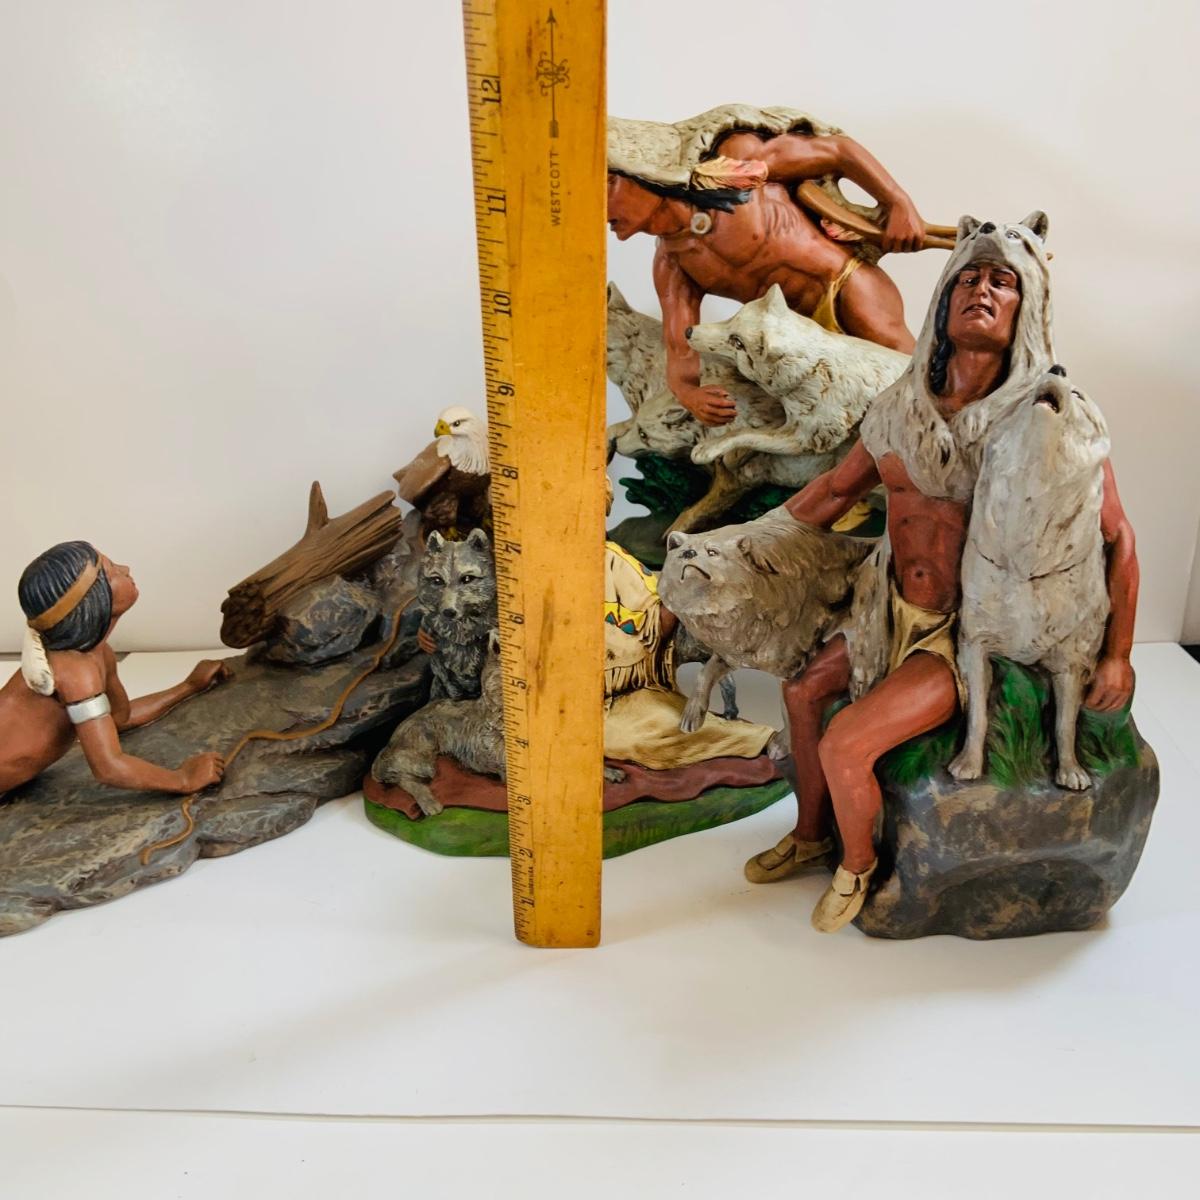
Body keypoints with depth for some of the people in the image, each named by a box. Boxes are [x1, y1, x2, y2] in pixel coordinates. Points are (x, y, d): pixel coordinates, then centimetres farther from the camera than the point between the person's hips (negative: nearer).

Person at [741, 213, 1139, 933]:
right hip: (895, 611, 6)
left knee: (844, 747, -17)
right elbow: (836, 488, 11)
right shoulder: (902, 408, -4)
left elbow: (1117, 538, -9)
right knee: (803, 687, 15)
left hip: (971, 636, -6)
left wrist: (1118, 655, -10)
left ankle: (859, 867, 15)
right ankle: (811, 838, 36)